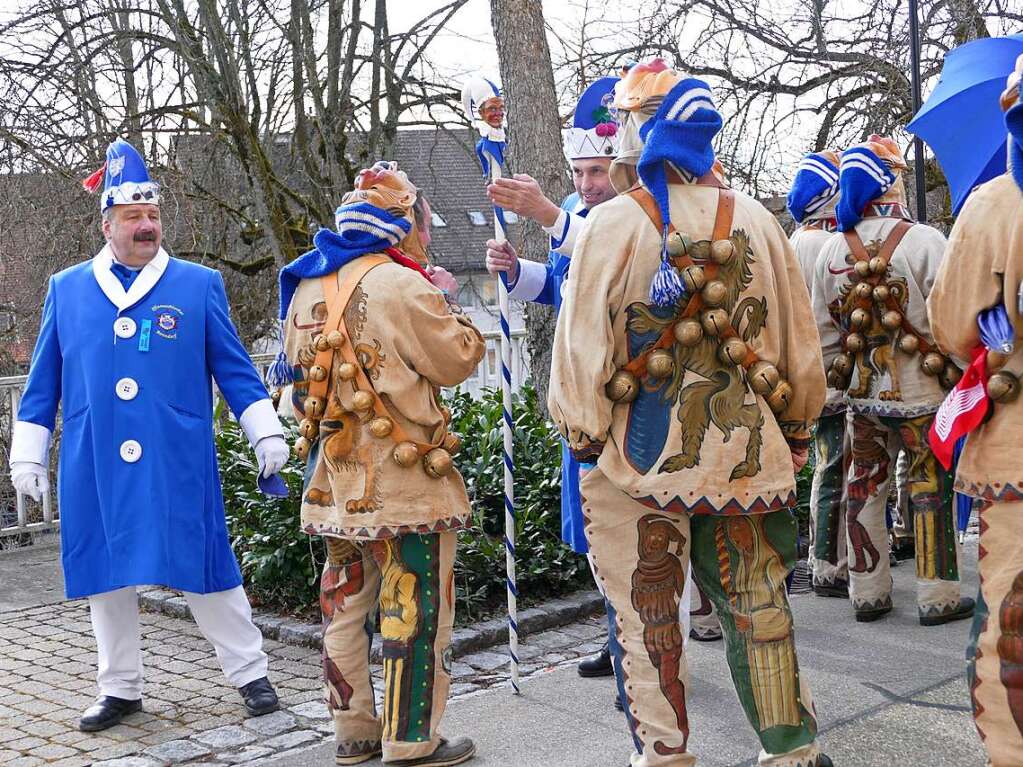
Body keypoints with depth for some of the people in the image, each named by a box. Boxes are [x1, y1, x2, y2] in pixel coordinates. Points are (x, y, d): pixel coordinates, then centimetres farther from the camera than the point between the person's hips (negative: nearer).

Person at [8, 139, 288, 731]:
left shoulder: (200, 284, 4)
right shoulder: (67, 289, 9)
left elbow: (233, 367, 4)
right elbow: (44, 381, 12)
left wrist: (267, 433, -2)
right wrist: (29, 454, 9)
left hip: (180, 465, -2)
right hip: (95, 468, 2)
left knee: (205, 568, 1)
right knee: (107, 574, 9)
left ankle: (251, 673, 16)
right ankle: (121, 689, 24)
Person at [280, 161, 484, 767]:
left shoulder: (305, 290, 9)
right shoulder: (400, 285, -15)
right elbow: (456, 361, -11)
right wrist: (446, 309, 7)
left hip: (336, 481, 8)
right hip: (403, 479, -8)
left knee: (347, 603, 16)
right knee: (416, 607, 2)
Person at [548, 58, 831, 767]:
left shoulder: (613, 223, -9)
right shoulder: (754, 221, 2)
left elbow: (582, 342, -8)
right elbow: (799, 340, 7)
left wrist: (582, 433, 5)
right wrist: (798, 428, 19)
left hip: (641, 450, -3)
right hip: (744, 448, 3)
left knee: (647, 614, 9)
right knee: (758, 603, 13)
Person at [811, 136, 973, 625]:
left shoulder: (833, 250, 2)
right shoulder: (925, 241, -13)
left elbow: (824, 330, 7)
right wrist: (961, 374, 0)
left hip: (862, 394, 4)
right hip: (921, 394, -4)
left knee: (864, 491, 12)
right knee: (931, 491, 5)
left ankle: (868, 594, 19)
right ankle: (937, 597, 12)